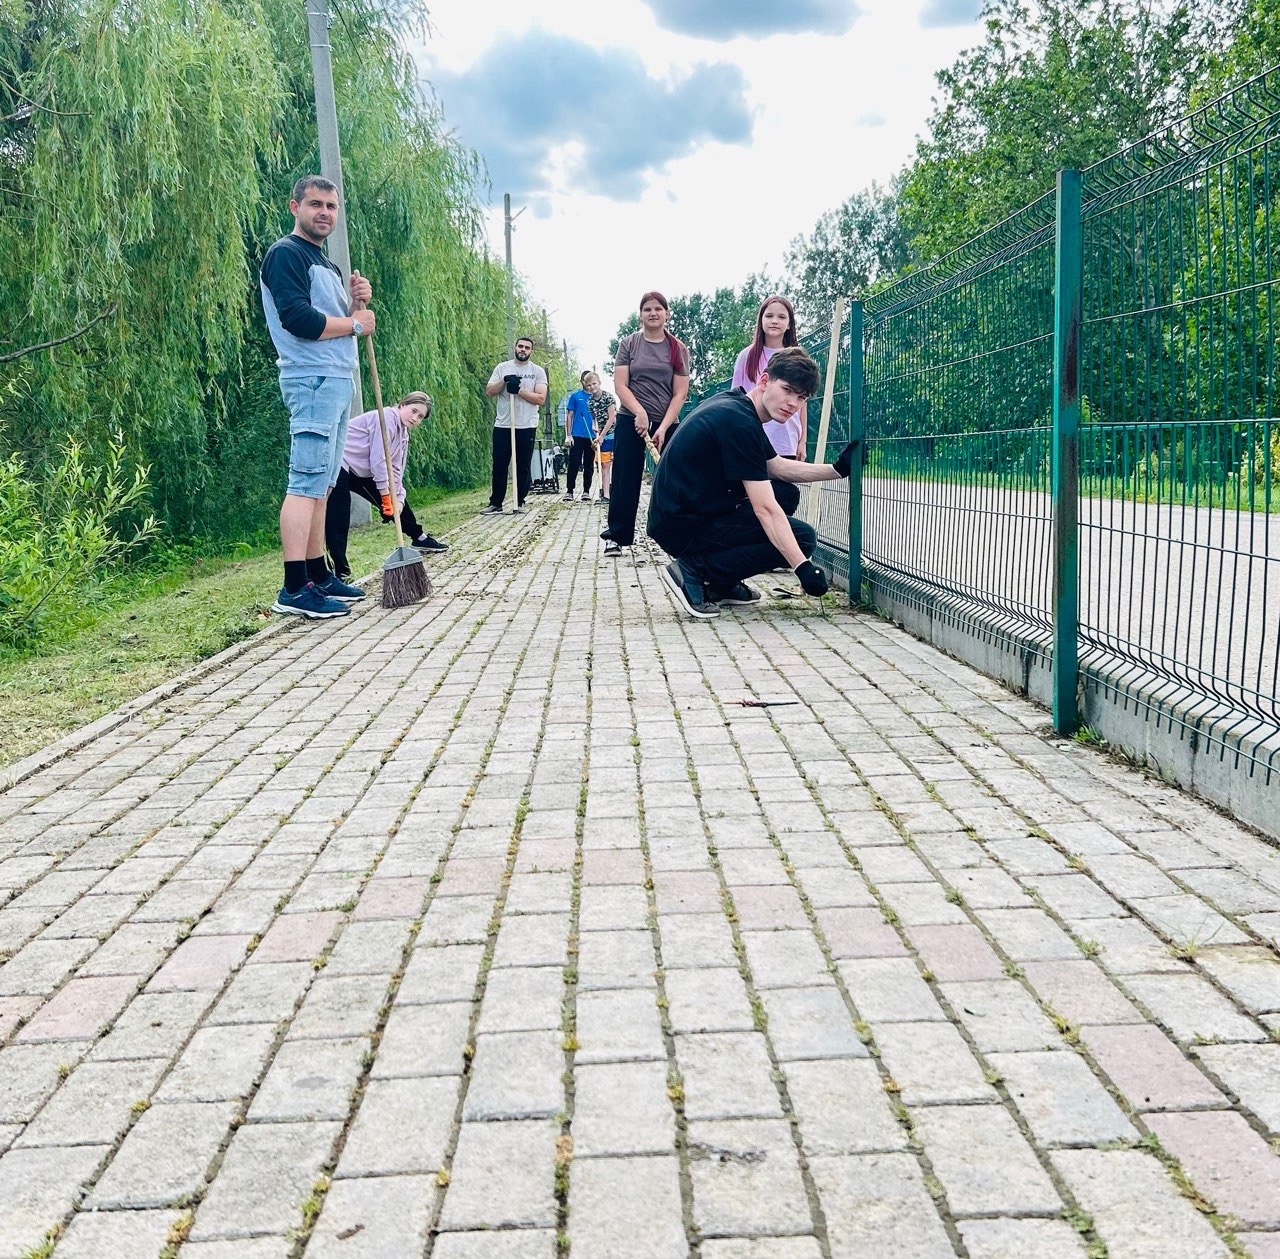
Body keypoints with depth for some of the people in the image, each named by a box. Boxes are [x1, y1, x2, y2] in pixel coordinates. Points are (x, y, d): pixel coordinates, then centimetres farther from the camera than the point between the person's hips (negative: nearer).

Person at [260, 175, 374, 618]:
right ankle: (294, 590, -16)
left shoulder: (325, 265, 24)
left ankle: (318, 576, 15)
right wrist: (355, 322, -8)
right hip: (312, 380, -10)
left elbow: (341, 324, 23)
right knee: (306, 482, -14)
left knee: (321, 485, 10)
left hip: (338, 381, 10)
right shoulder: (286, 254, -5)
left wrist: (358, 302, 3)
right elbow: (297, 319, -19)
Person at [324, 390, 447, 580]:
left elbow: (396, 471, 7)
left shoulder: (403, 435, 11)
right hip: (338, 466, -10)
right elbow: (378, 459, -22)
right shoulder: (386, 418, -19)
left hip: (361, 472, 10)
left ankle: (419, 538, 33)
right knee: (338, 522, -17)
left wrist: (397, 499, -5)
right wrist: (385, 493, -17)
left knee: (397, 499, 15)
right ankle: (340, 572, -19)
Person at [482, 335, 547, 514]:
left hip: (527, 427, -1)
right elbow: (489, 391, 2)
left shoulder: (537, 371, 3)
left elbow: (541, 398, -6)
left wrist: (519, 390, -15)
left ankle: (520, 501, 14)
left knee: (523, 466, 4)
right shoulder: (502, 368, 8)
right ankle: (495, 503, 7)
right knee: (499, 465, 2)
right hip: (502, 425, 1)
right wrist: (504, 381, -14)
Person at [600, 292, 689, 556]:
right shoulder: (628, 343, 4)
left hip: (666, 423, 0)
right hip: (631, 421, 0)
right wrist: (640, 412, -17)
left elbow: (680, 393, -2)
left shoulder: (678, 349, 3)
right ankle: (616, 536, 1)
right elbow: (620, 385, -2)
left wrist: (663, 428, -12)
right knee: (625, 478, -2)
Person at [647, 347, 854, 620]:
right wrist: (802, 567, -24)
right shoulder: (739, 422, -20)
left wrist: (838, 469, 13)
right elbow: (765, 510, -23)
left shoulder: (735, 405, 11)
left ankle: (721, 584, 12)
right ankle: (695, 569, -10)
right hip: (685, 528, -10)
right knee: (801, 537, -10)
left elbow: (777, 467, 23)